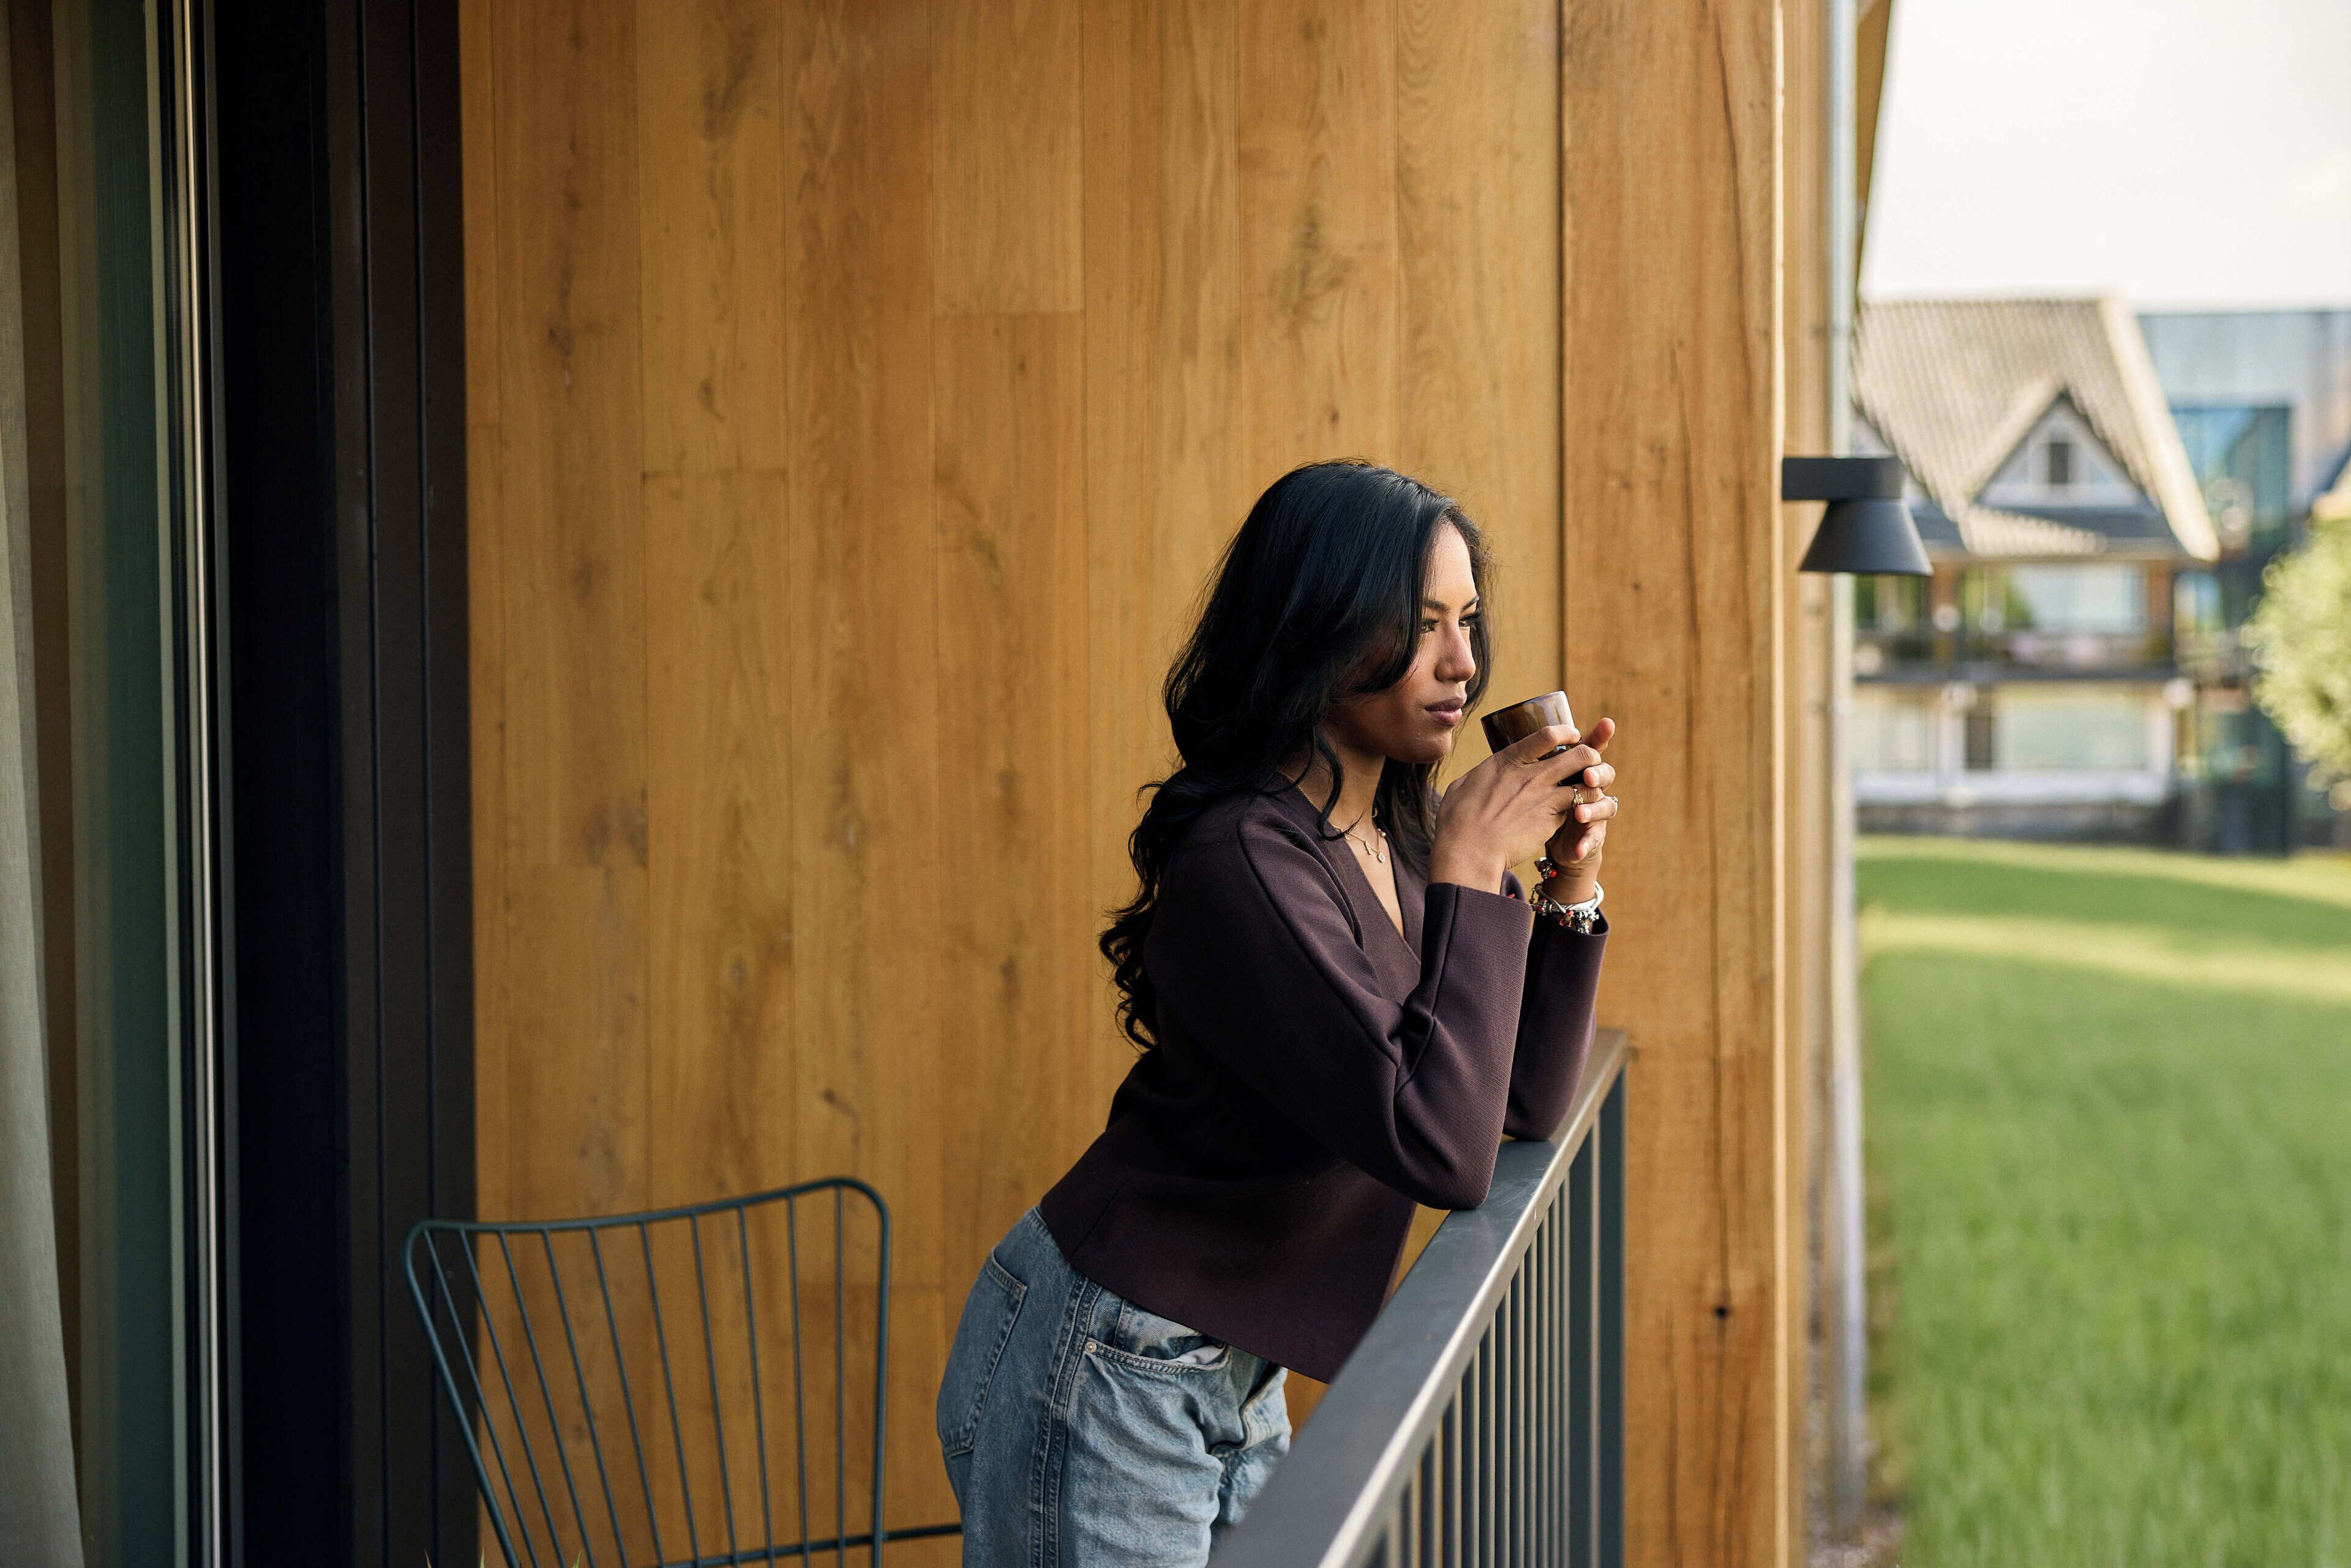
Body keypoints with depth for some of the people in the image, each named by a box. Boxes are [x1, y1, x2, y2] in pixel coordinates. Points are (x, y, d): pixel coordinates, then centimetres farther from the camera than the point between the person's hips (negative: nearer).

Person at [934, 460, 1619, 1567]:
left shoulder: (1395, 840, 2)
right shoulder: (1242, 863, -24)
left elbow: (1524, 1107, 7)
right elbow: (1442, 1151, -29)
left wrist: (1570, 884, -4)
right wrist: (1470, 874, -23)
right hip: (1100, 1385, -9)